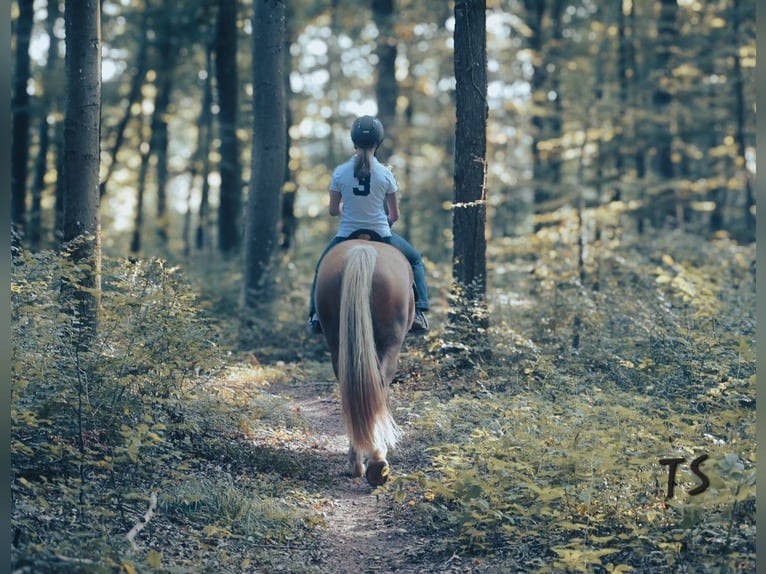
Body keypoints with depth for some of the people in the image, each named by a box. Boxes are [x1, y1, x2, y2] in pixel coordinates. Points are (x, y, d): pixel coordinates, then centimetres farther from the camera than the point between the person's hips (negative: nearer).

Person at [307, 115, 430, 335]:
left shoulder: (340, 172, -8)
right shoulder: (385, 174, -9)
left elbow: (333, 210, 1)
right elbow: (395, 215, 0)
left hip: (347, 235, 1)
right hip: (381, 235, -1)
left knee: (322, 267, 30)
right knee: (415, 260, 25)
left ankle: (315, 315, 22)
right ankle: (419, 312, 16)